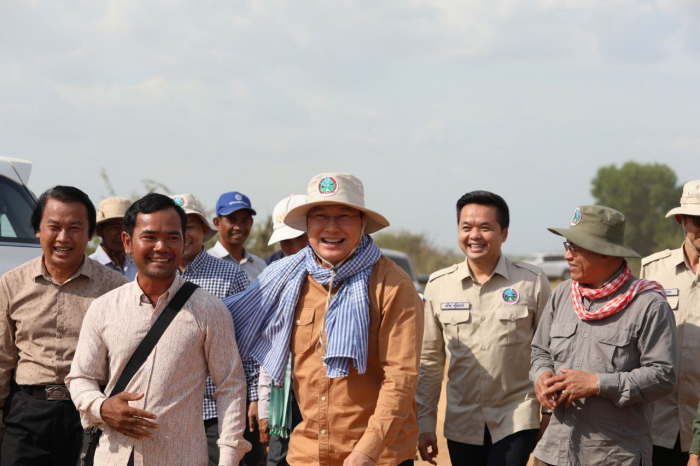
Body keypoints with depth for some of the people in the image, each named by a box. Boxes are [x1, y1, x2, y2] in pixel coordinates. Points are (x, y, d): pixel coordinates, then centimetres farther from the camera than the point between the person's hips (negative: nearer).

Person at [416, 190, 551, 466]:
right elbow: (430, 361, 9)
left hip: (516, 421, -3)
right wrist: (425, 423, 6)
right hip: (462, 423, 3)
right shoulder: (438, 285, 3)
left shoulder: (532, 282, -3)